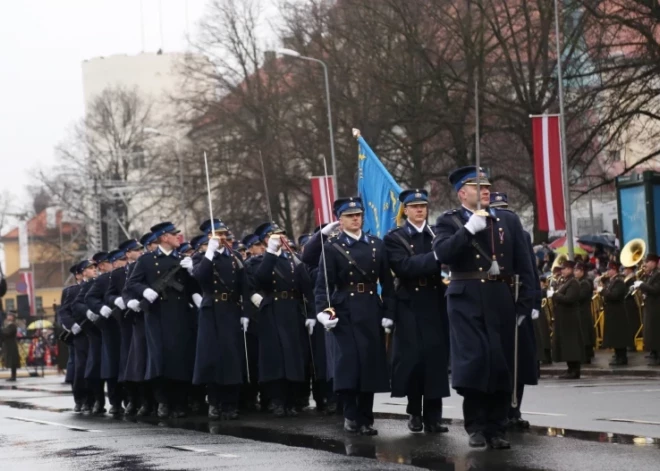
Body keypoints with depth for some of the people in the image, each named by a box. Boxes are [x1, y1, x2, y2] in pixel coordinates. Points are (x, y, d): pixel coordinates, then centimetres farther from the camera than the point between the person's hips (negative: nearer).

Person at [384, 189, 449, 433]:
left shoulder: (437, 235, 12)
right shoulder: (395, 238, 2)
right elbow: (404, 267, -15)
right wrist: (435, 257, -24)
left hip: (437, 305, 2)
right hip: (411, 307, -2)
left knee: (436, 358, -1)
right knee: (413, 358, -2)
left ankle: (433, 416, 2)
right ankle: (414, 412, 13)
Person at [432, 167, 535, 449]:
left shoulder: (509, 220, 12)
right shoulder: (449, 222, 6)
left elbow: (524, 266, 10)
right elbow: (442, 254, -13)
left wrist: (525, 304, 3)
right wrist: (469, 229, -18)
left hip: (502, 301, 3)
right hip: (467, 302, -3)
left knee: (501, 365, 4)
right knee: (474, 362, -9)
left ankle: (496, 429, 11)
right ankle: (476, 426, 1)